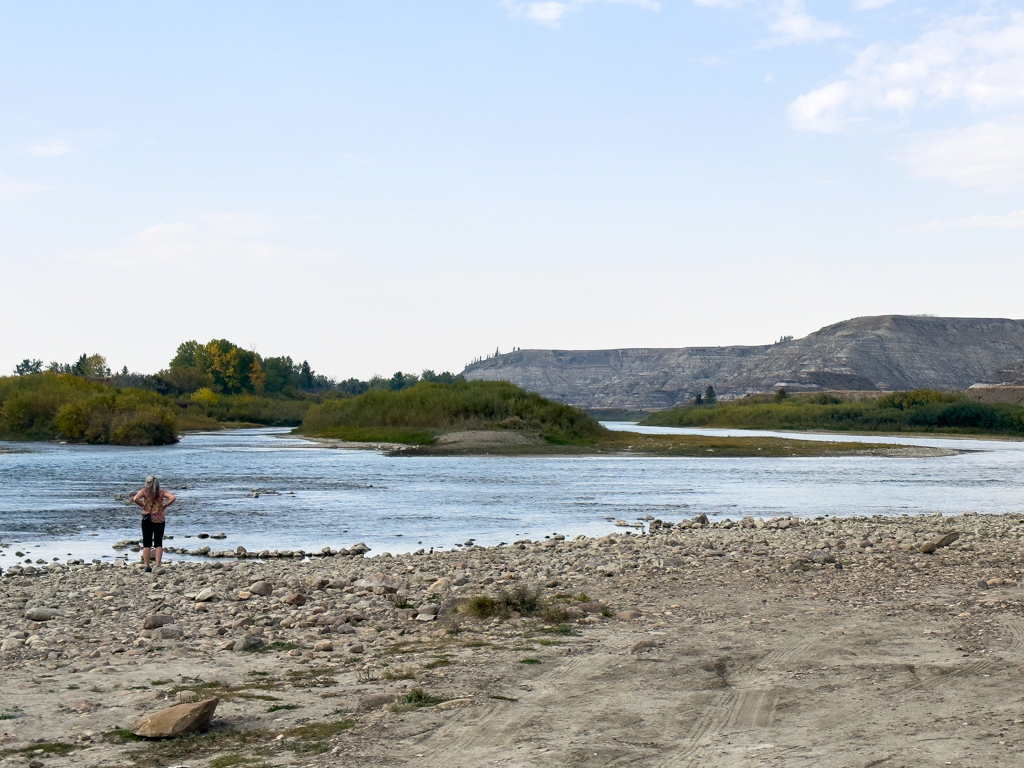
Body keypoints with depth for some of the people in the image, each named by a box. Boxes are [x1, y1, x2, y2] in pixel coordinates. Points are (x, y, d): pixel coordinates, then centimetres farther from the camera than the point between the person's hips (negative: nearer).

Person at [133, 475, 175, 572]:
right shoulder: (161, 492, 2)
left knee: (146, 544, 5)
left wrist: (143, 505, -3)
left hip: (147, 519, -1)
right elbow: (173, 497, -9)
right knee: (159, 544, 8)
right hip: (160, 520, 1)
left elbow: (135, 499, -19)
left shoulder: (144, 491, -3)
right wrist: (164, 506, 0)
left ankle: (147, 567, 2)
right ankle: (158, 566, 0)